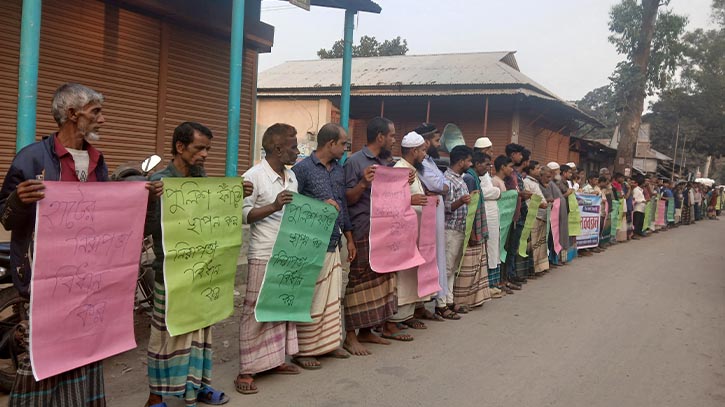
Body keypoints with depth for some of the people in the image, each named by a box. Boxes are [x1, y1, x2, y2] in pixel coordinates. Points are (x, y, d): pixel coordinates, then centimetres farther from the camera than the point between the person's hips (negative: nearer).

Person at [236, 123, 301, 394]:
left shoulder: (292, 176, 11)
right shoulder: (253, 176, -12)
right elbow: (243, 215, -15)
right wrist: (274, 206, -26)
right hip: (263, 257, -8)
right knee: (256, 311, -2)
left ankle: (275, 360, 27)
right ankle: (247, 370, 6)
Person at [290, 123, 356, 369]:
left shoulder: (339, 170, 14)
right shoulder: (302, 169, -9)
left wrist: (349, 238, 19)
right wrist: (321, 205, -16)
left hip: (333, 245, 7)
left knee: (332, 297, 13)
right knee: (310, 300, -1)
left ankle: (329, 342, 26)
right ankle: (303, 350, 10)